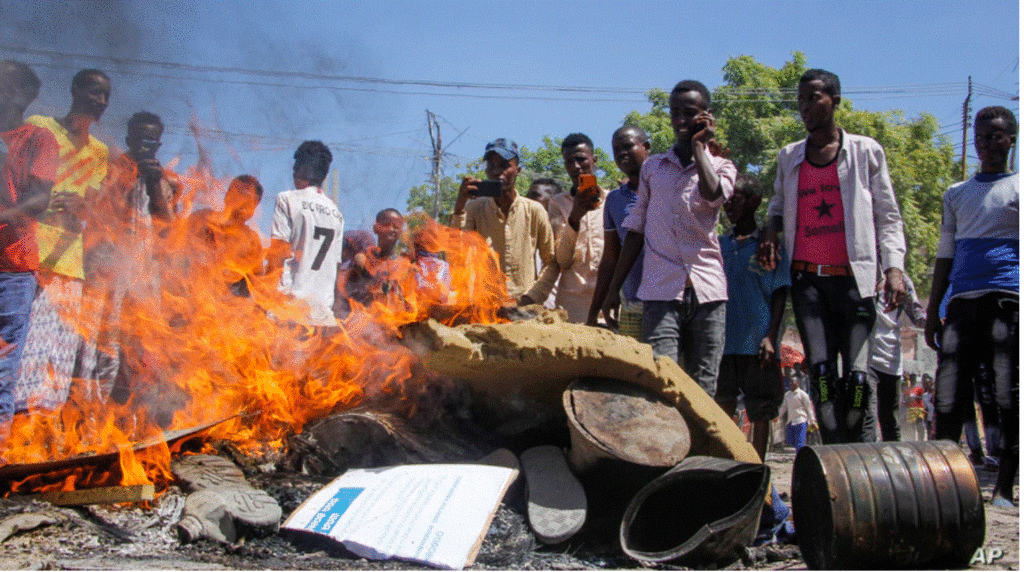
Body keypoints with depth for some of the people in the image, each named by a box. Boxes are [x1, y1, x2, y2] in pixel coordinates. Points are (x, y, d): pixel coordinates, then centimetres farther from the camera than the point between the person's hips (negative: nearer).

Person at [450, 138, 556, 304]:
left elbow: (551, 261, 10)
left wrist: (532, 297, -2)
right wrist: (459, 207, -13)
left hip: (525, 305, 0)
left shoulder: (534, 211, 4)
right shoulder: (473, 208, 5)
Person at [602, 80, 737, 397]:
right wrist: (613, 290, 11)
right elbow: (635, 231, 16)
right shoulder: (652, 167, 16)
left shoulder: (721, 166, 12)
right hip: (661, 291, 0)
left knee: (703, 390, 2)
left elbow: (712, 194, -14)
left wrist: (698, 146, 0)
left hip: (707, 291, 0)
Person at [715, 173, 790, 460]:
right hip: (723, 341, 3)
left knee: (760, 412, 3)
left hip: (756, 343, -3)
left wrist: (770, 337, -10)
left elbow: (780, 294, 0)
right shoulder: (719, 244, 13)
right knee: (722, 409, 4)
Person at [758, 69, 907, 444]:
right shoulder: (789, 157, 16)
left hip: (854, 276, -2)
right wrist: (771, 231, 6)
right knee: (821, 372, -10)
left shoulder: (866, 151, 8)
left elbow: (888, 216, 7)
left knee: (857, 377, -6)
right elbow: (779, 205, 29)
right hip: (807, 277, 2)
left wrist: (894, 268, -6)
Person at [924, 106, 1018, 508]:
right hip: (962, 301, 4)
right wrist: (932, 311, 15)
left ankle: (1004, 488, 1)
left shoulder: (1018, 188, 11)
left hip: (1008, 297, -3)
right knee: (948, 395, -2)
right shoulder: (956, 194, 23)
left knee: (1010, 396, -5)